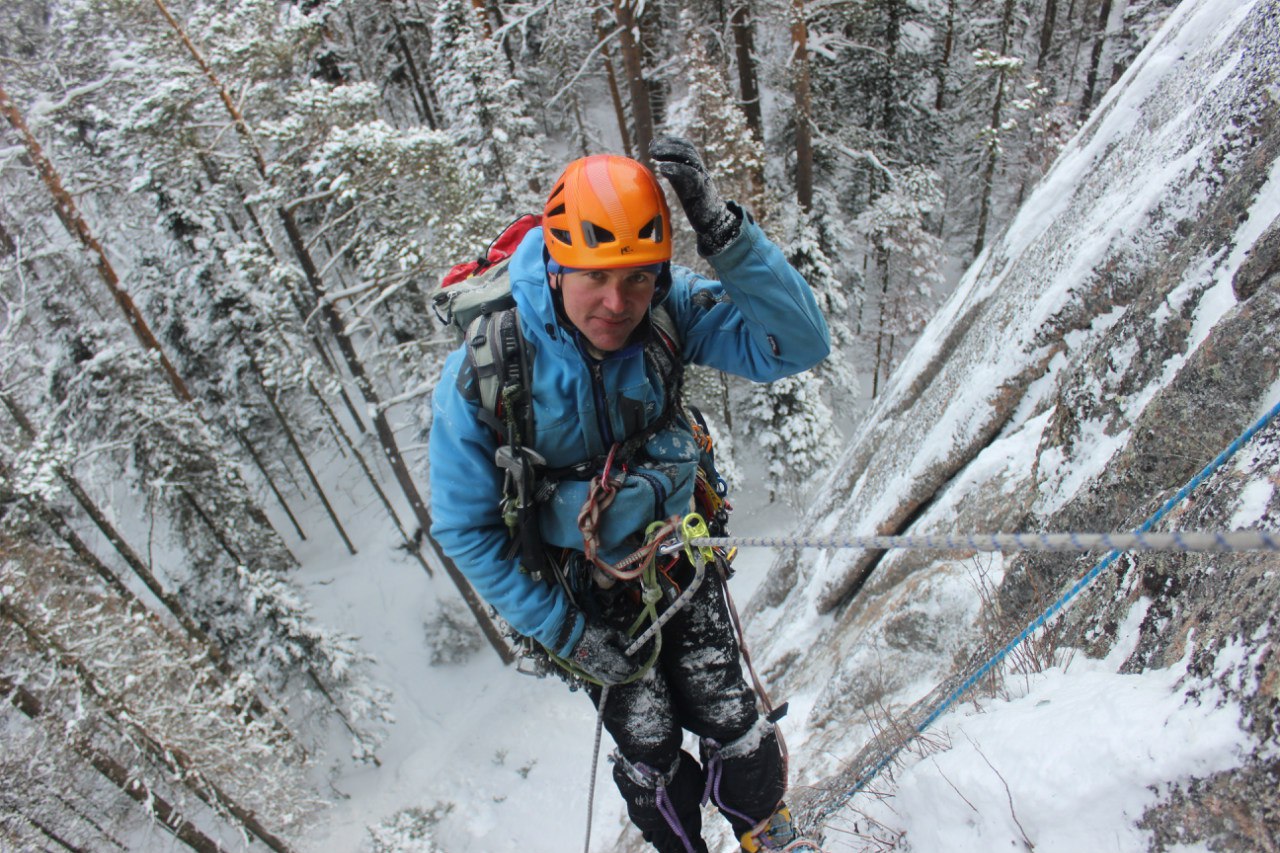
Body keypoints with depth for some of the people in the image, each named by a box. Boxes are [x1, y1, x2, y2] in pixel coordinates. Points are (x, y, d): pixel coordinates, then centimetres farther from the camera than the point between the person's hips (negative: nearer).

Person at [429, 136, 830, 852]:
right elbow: (466, 529, -16)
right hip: (589, 593, -1)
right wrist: (565, 632, -14)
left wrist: (721, 229, -41)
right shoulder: (482, 377, -27)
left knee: (732, 723, 10)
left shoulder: (667, 310, -22)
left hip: (680, 558, 2)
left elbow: (799, 345, -30)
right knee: (650, 750, 13)